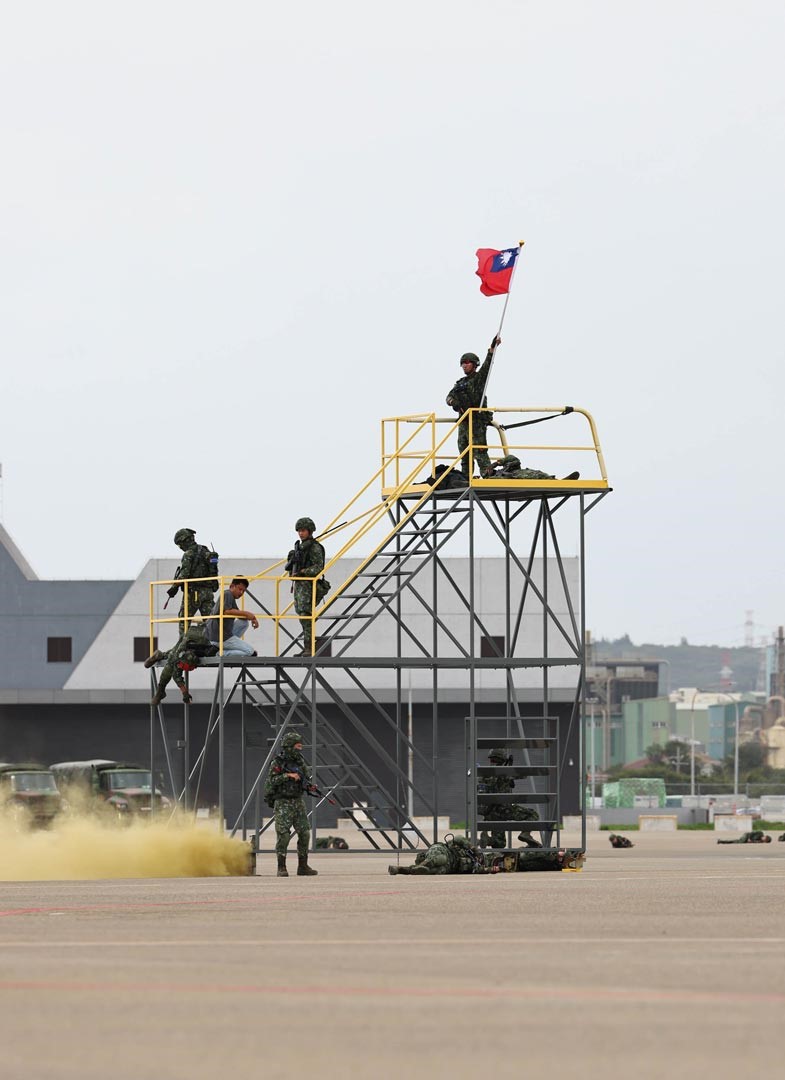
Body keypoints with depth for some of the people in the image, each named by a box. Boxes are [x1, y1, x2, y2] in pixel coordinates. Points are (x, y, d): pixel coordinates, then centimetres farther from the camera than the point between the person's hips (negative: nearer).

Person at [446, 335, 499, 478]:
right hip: (463, 422, 8)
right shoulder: (460, 383, 20)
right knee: (464, 455, 11)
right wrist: (453, 402, -13)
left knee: (480, 453, -14)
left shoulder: (479, 378, 1)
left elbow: (487, 364, -12)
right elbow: (450, 397, 12)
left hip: (477, 422, -8)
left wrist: (493, 347, -26)